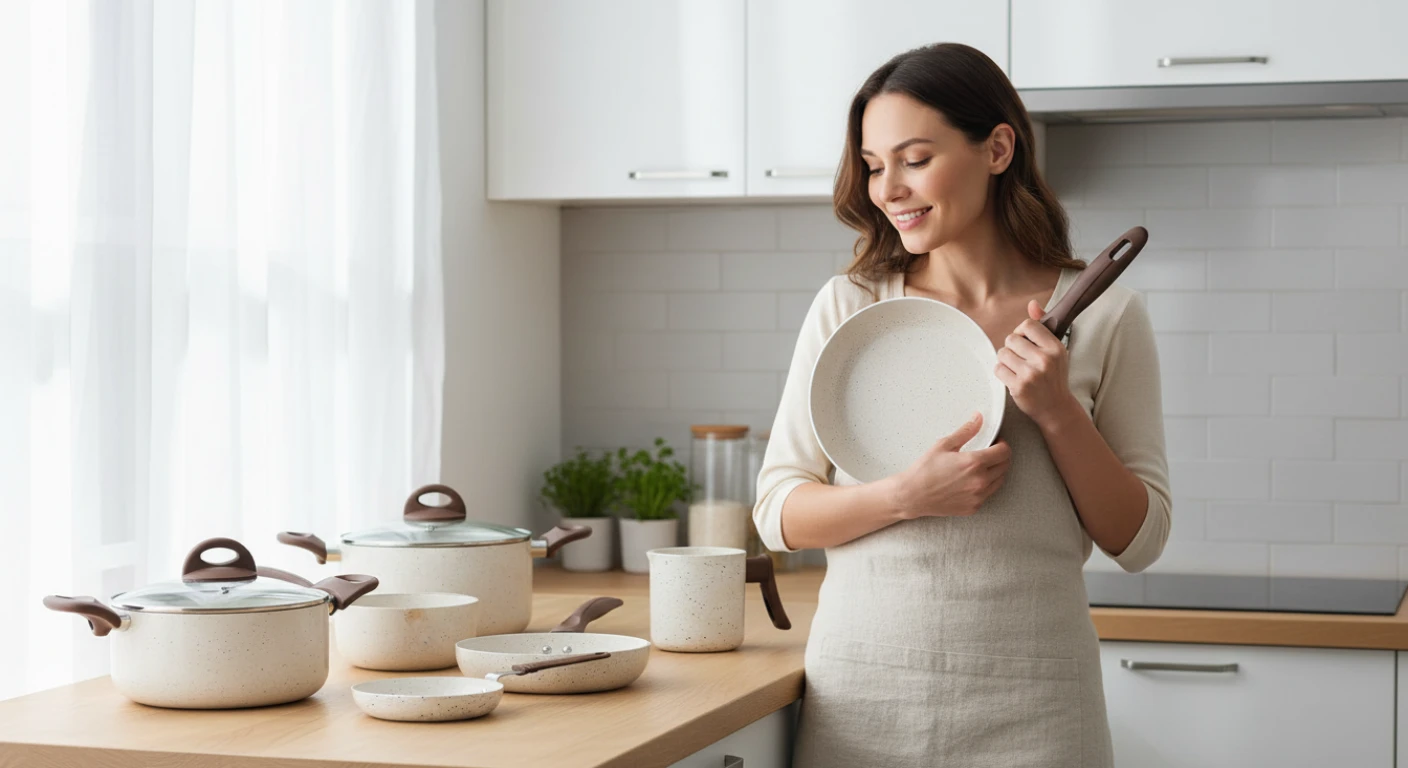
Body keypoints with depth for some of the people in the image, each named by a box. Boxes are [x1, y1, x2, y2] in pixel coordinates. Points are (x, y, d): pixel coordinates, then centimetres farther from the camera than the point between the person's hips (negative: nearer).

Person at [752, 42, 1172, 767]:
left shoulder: (1102, 314, 0)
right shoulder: (848, 306, 3)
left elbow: (1139, 540, 1)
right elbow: (778, 511, 1)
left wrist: (1056, 410, -13)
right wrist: (907, 496, -15)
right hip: (862, 688, 1)